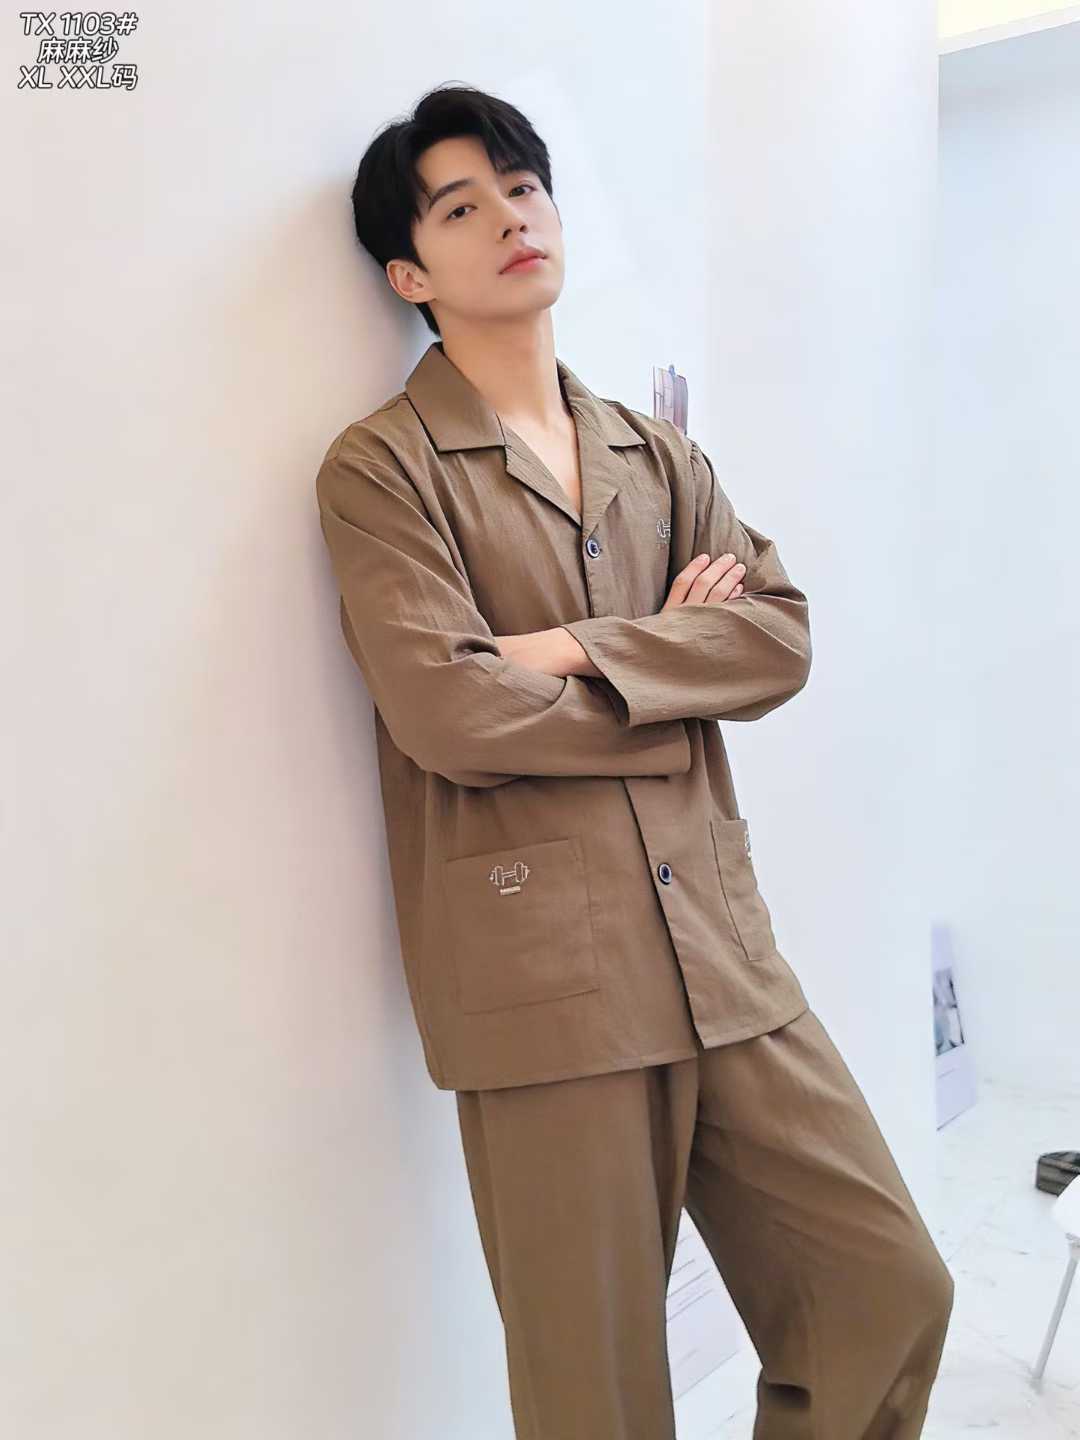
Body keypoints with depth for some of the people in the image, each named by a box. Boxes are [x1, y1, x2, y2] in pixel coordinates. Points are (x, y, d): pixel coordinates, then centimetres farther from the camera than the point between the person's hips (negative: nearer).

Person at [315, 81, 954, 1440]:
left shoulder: (660, 455, 15)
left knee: (892, 1292, 10)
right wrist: (679, 673, -4)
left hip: (720, 947, 5)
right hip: (540, 971, -5)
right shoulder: (379, 469, -2)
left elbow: (782, 635, 2)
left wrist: (581, 652, -13)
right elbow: (448, 712, -16)